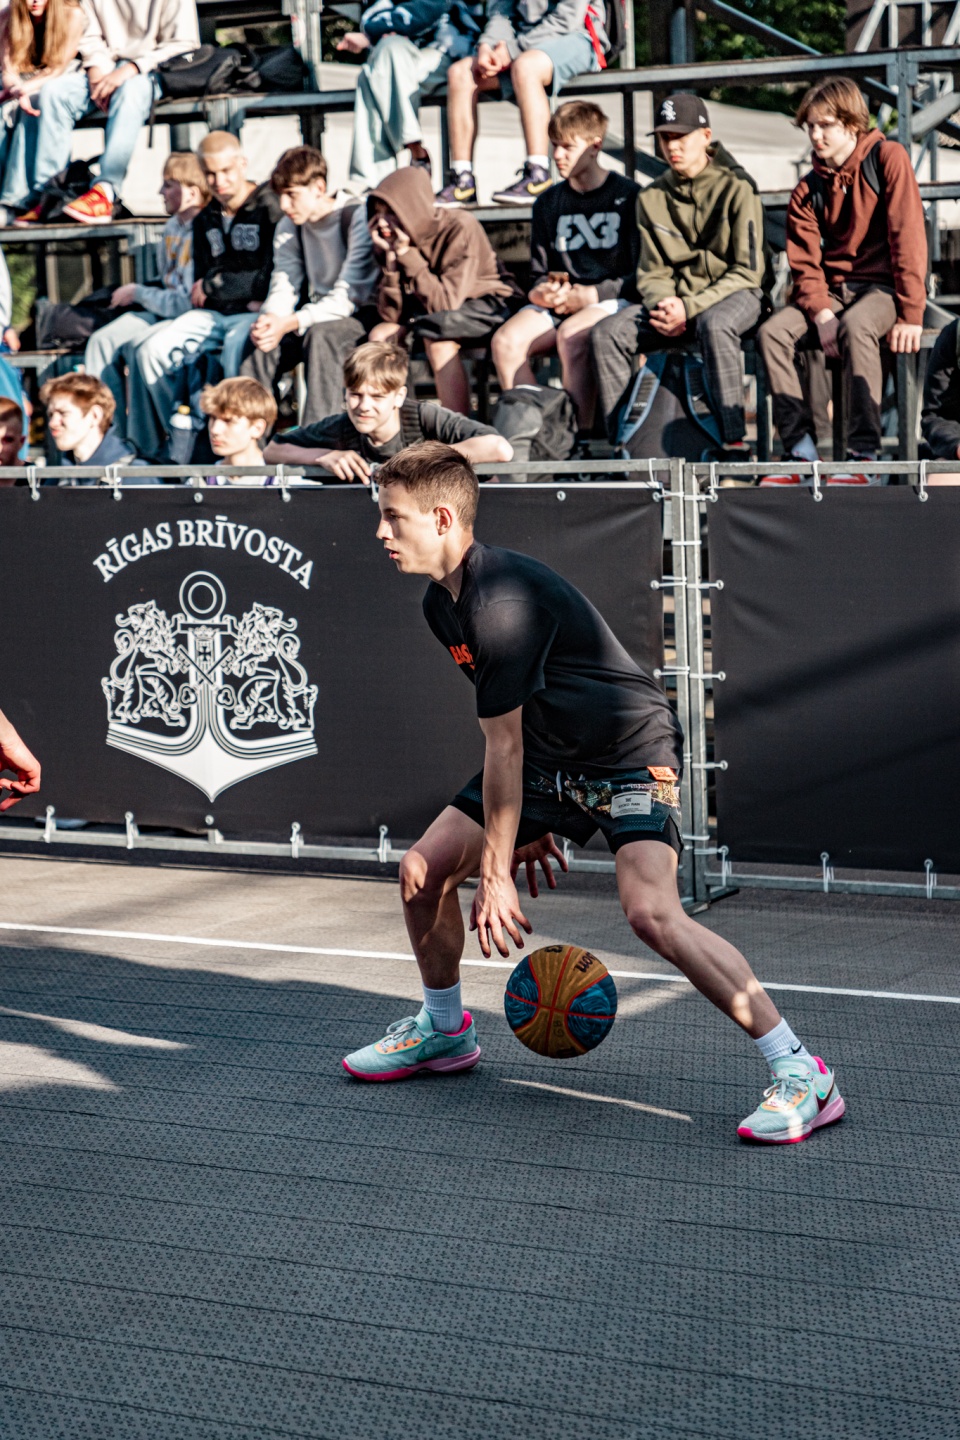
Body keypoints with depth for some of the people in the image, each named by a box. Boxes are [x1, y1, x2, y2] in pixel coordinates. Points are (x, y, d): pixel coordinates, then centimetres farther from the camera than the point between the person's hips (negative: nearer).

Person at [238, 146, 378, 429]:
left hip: (361, 318, -6)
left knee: (321, 335, -37)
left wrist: (289, 324, -32)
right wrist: (269, 319, -22)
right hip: (317, 316, 6)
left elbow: (349, 297, -22)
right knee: (259, 344, -20)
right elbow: (283, 288, 3)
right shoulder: (289, 227, 6)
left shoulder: (357, 218, -16)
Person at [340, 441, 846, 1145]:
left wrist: (497, 876, -16)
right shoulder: (442, 601, 4)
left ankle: (801, 1074, -20)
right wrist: (528, 822, 20)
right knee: (423, 870, 4)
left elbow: (504, 749, -22)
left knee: (652, 912, -29)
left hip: (632, 750, -10)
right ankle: (445, 1031, 29)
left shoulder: (504, 601, -27)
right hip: (550, 760, 10)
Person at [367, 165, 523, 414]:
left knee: (436, 338, -33)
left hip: (488, 303, -7)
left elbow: (445, 305, -30)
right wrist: (391, 261, -22)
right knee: (380, 334, -12)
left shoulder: (460, 230, -24)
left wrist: (406, 254, -30)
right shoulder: (391, 239, -7)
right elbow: (391, 314, -10)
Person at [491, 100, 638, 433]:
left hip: (613, 301, -5)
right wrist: (542, 291, -4)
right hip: (559, 304, 5)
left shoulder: (628, 196, 1)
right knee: (505, 341, -24)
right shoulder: (548, 203, 17)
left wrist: (589, 295, -15)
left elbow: (640, 273, -4)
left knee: (572, 334, -38)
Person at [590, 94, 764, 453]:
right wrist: (663, 303, -15)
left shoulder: (736, 188, -6)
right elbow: (651, 273, 10)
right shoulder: (652, 198, 9)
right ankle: (620, 443, -15)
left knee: (713, 324, -41)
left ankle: (735, 446, -37)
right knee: (607, 333, -21)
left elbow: (747, 272, -10)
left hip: (735, 295, -5)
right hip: (674, 299, 5)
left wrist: (690, 308, -21)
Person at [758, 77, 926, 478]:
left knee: (856, 326, -37)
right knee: (772, 331, -21)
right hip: (833, 290, 5)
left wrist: (910, 314, -21)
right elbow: (805, 264, 1)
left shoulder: (887, 158, -6)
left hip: (884, 286, -5)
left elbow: (908, 235, -13)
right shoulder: (808, 189, 9)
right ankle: (800, 448, -18)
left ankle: (863, 453, -34)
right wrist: (822, 314, -19)